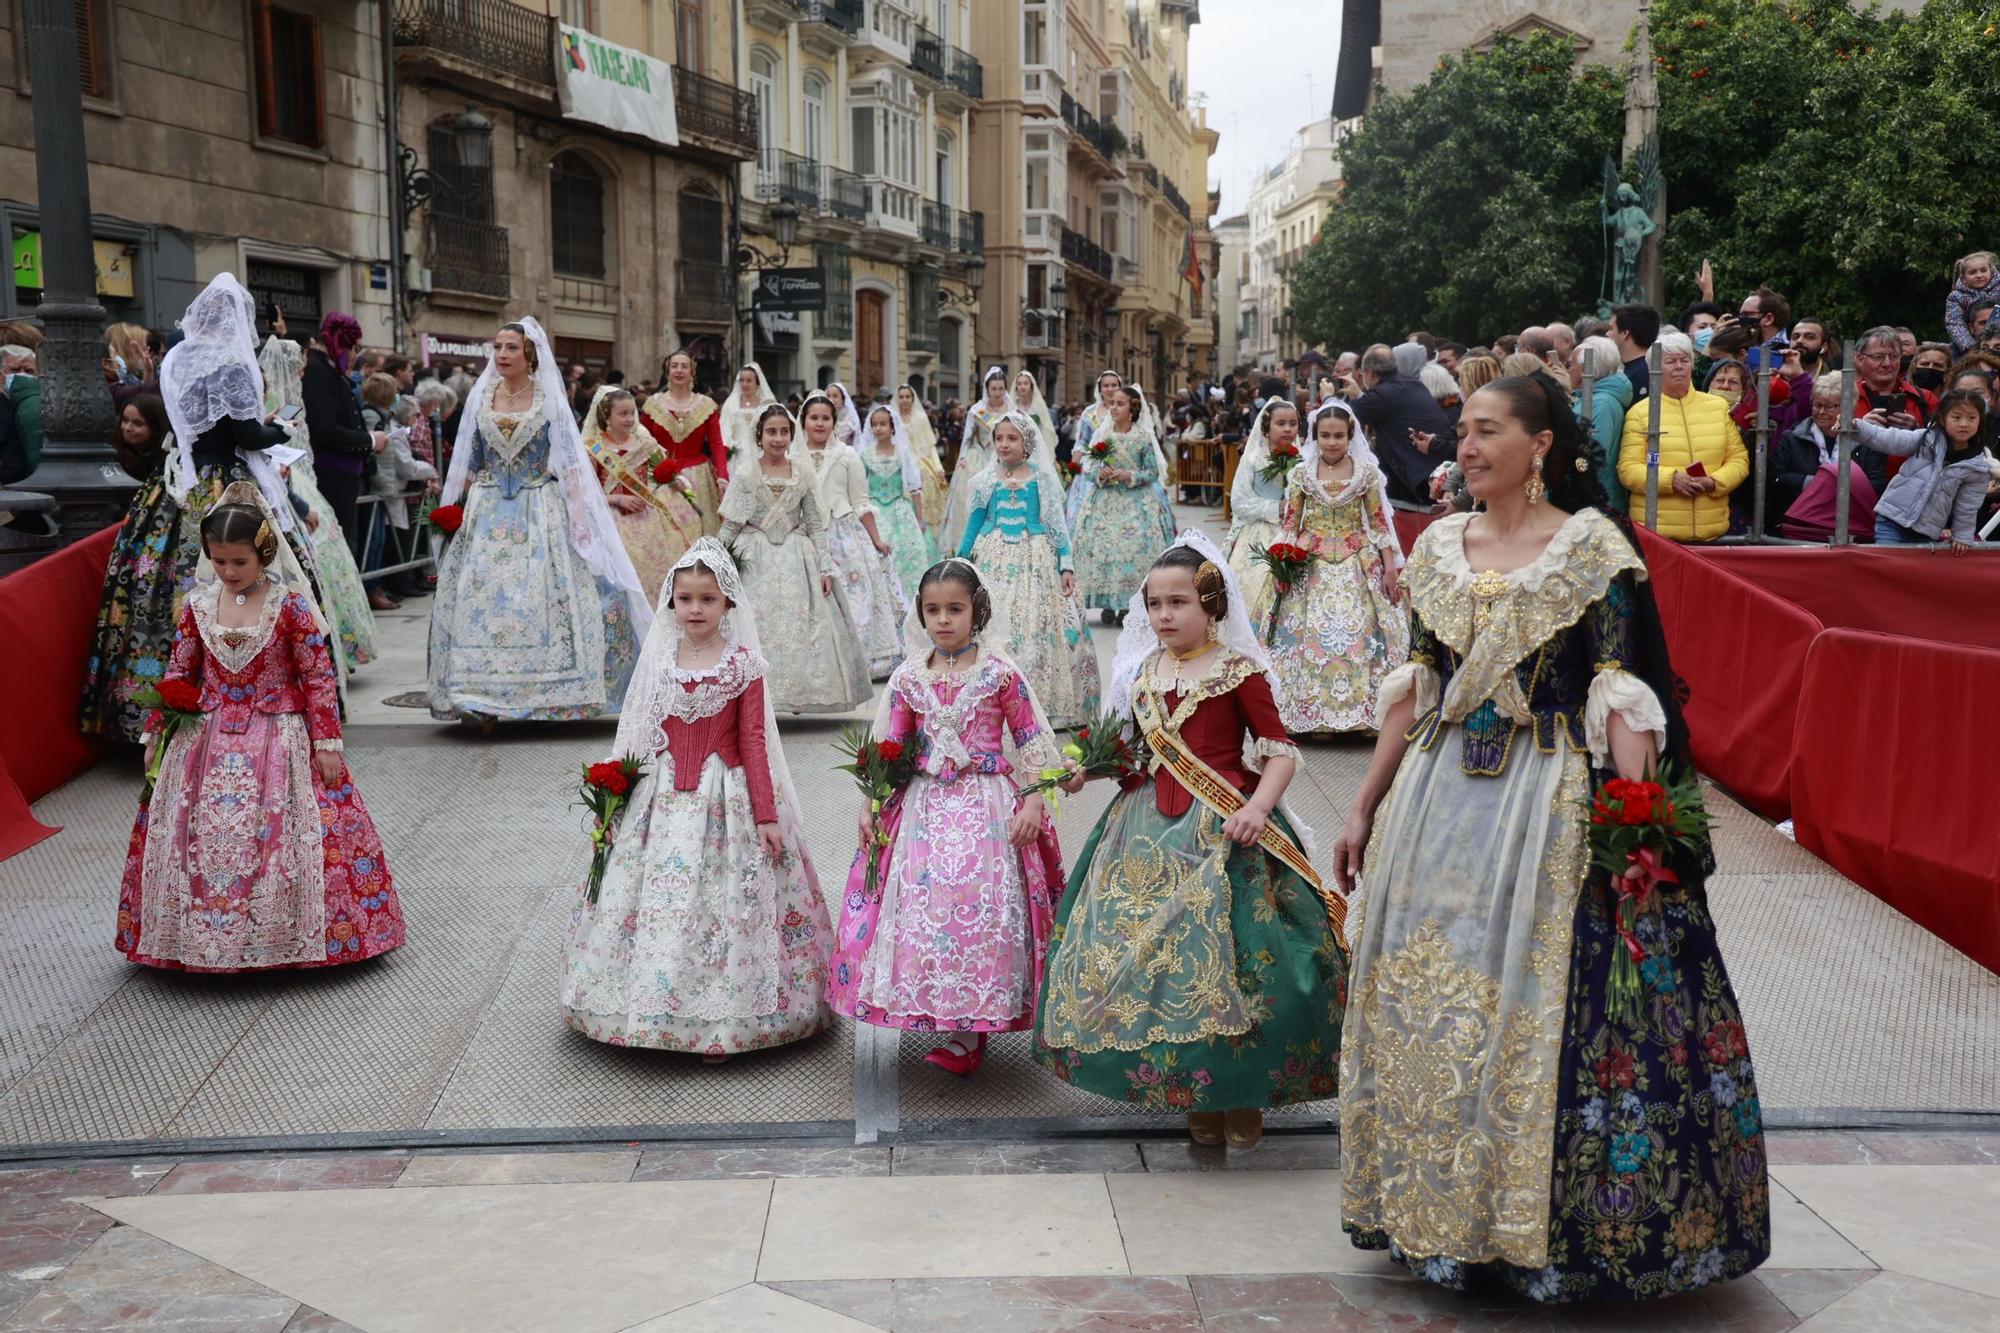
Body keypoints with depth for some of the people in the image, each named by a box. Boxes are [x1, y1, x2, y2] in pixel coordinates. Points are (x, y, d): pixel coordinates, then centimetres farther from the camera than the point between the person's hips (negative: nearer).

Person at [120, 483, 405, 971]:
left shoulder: (291, 605, -9)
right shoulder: (197, 606, 2)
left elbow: (318, 677, -7)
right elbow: (177, 675, 11)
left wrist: (327, 742, -10)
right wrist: (154, 734, 11)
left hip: (278, 742, -4)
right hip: (209, 743, 4)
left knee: (276, 839, -5)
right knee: (201, 841, 3)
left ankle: (280, 936, 9)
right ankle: (205, 937, 18)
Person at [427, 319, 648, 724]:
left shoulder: (549, 399, 1)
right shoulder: (480, 397, 8)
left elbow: (568, 461, -1)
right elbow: (468, 463, 13)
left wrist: (577, 515, -8)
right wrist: (458, 509, 8)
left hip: (539, 512, -2)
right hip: (488, 511, 3)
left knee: (540, 598, -7)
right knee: (480, 597, -4)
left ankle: (546, 694, 0)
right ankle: (479, 698, -1)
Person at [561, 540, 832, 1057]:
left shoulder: (743, 663, -5)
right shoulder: (658, 660, 5)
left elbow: (752, 742, -5)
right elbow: (639, 738, 10)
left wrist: (766, 814, -8)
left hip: (724, 799, -3)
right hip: (663, 799, 3)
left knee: (722, 905, 0)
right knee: (657, 901, 4)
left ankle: (720, 1020, 13)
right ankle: (659, 1010, 19)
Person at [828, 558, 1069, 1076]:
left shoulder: (1001, 674, -2)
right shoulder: (909, 678, 6)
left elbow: (1032, 742, 1)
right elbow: (889, 747, 10)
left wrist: (1032, 803, -7)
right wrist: (871, 804, 3)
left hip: (986, 808, -3)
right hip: (923, 809, 3)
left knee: (980, 910, -6)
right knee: (918, 910, 0)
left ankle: (967, 1035, 6)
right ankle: (960, 1028, 15)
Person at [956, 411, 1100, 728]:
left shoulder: (1041, 480, 2)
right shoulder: (985, 481, 6)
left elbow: (1057, 525, 3)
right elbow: (973, 526, 13)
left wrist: (1066, 566, -3)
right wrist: (960, 565, 12)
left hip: (1034, 562, -2)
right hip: (994, 563, 2)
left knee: (1036, 628, -4)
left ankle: (1043, 704, 4)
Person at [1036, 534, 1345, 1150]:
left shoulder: (1239, 671, -6)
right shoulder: (1143, 672, 10)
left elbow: (1280, 753, -7)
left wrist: (1258, 807, -21)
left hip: (1222, 828, -5)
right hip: (1152, 830, 5)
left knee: (1224, 955, -7)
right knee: (1148, 952, 4)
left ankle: (1243, 1095, 14)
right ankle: (1195, 1093, 21)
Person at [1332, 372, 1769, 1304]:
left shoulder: (1593, 548, -6)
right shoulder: (1440, 547, 9)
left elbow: (1623, 698, -11)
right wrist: (1365, 810, 12)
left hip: (1551, 805, -5)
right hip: (1440, 798, 5)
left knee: (1540, 1008, -1)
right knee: (1424, 1005, 9)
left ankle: (1531, 1218, 18)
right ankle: (1439, 1209, 27)